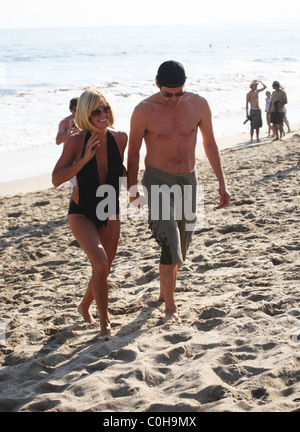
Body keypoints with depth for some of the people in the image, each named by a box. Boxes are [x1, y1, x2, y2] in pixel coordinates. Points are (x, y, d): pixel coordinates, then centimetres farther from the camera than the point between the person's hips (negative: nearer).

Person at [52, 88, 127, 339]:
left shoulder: (120, 139, -8)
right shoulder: (77, 141, -18)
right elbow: (56, 179, -19)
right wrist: (84, 159, -27)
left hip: (110, 215, 4)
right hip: (82, 215, -4)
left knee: (103, 271, 15)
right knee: (100, 263, -24)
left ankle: (85, 306, 45)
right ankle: (104, 322, -6)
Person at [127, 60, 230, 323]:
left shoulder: (198, 105, -5)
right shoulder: (144, 111, -13)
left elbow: (210, 144, 6)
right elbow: (133, 152, -1)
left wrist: (222, 182, 4)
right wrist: (133, 190, 2)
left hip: (188, 181, 4)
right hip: (158, 181, -4)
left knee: (181, 248, 13)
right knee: (171, 245, -16)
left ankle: (164, 291, 37)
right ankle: (170, 306, -5)